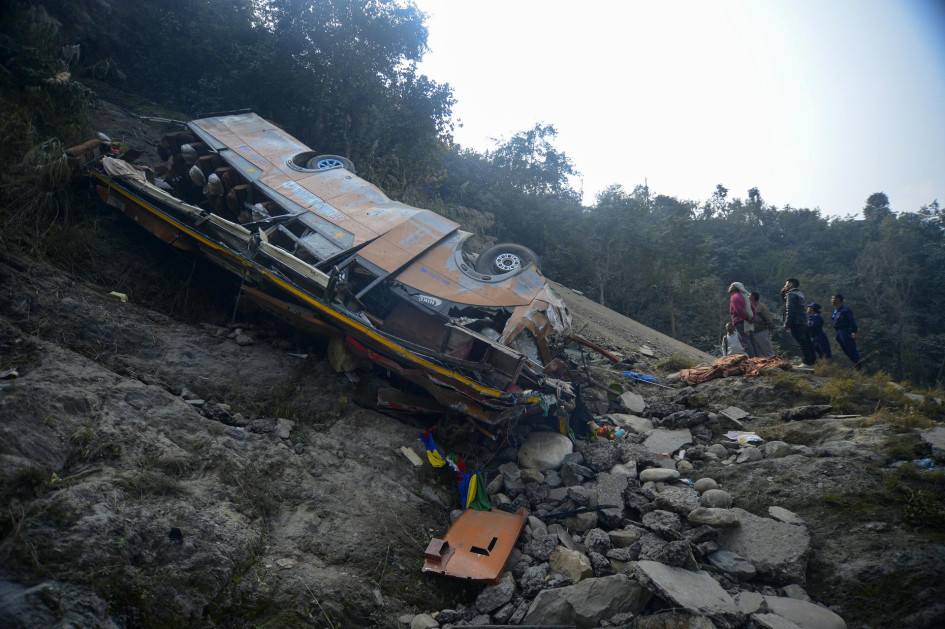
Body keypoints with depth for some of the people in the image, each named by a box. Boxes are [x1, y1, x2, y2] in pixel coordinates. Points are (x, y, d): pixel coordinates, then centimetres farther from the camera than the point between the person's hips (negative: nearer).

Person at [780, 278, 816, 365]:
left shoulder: (791, 294, -8)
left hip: (796, 323, -9)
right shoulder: (799, 294, 21)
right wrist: (783, 294, 19)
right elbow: (786, 302, 31)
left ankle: (806, 362, -12)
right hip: (803, 322, 9)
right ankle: (812, 360, 15)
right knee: (807, 342, 11)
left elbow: (790, 309, -18)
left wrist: (787, 323, -19)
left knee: (802, 342, -10)